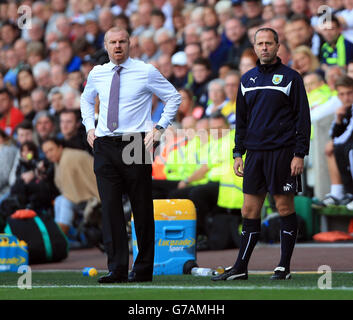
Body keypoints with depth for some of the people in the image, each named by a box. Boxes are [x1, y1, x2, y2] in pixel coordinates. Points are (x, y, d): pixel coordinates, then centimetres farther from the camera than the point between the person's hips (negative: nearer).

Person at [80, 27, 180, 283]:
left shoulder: (146, 72, -1)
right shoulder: (97, 74, 11)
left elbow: (174, 98, 7)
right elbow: (86, 100, 30)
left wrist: (159, 128, -2)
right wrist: (90, 127, 14)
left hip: (136, 144, -3)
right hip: (104, 146, 3)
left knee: (142, 209, 0)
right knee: (110, 207, -4)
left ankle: (143, 270, 7)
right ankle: (117, 269, -4)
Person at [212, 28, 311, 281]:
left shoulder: (290, 78, 0)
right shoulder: (247, 79, 14)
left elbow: (303, 118, -2)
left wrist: (300, 154, -10)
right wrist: (238, 153, 11)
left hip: (282, 153, -5)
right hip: (255, 153, 5)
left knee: (285, 208, -1)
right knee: (250, 211, 4)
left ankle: (284, 267, 5)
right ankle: (240, 268, 6)